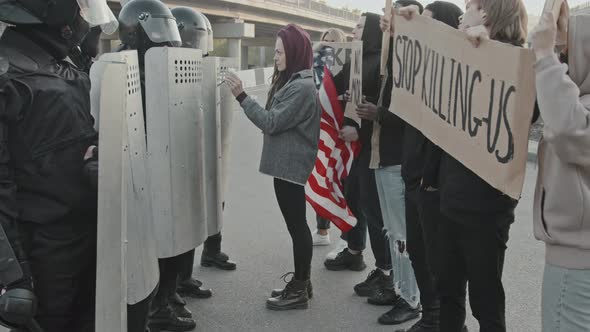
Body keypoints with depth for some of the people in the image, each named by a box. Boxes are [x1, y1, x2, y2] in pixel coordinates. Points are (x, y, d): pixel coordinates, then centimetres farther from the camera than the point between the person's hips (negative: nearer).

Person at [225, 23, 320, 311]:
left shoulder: (302, 87, -17)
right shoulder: (292, 81, 15)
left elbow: (271, 122, -20)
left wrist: (241, 96, -19)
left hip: (291, 166, -10)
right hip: (286, 164, 10)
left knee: (296, 226, -2)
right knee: (296, 225, 15)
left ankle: (299, 290, 8)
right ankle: (301, 283, 25)